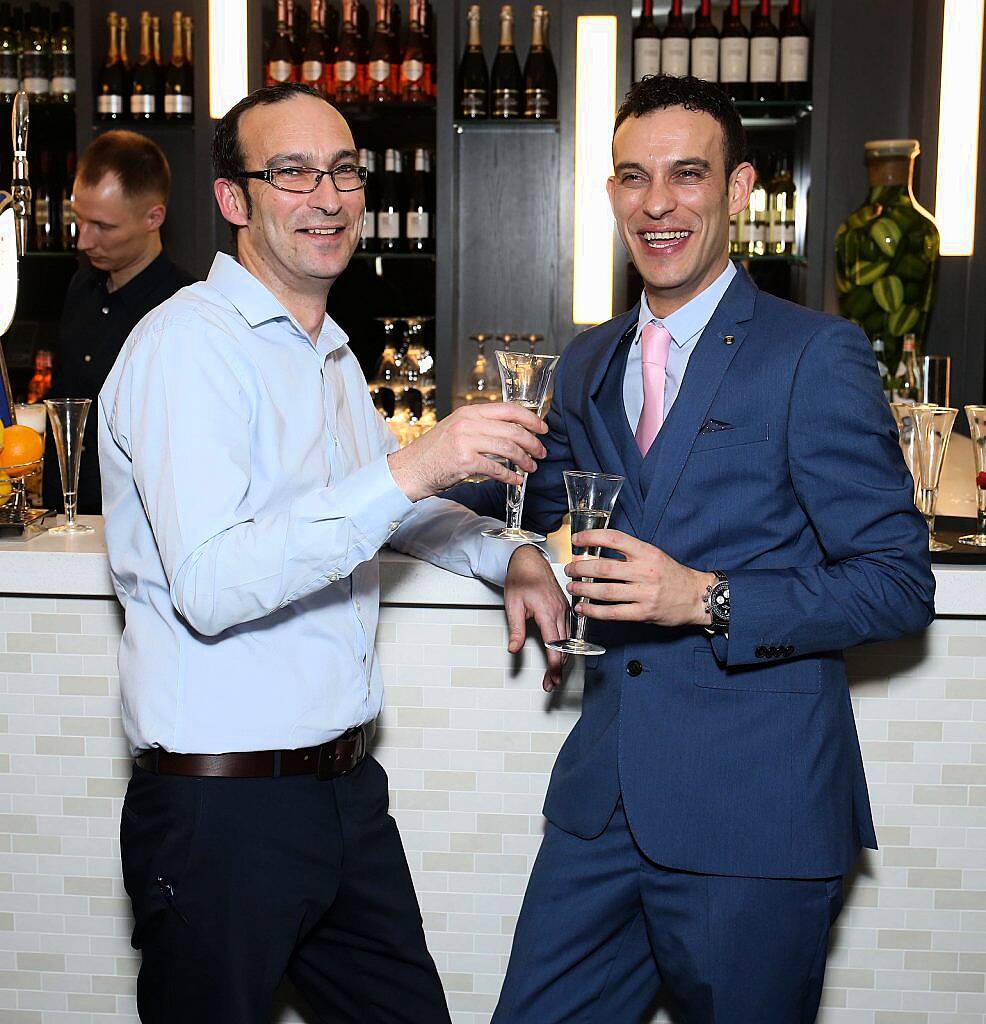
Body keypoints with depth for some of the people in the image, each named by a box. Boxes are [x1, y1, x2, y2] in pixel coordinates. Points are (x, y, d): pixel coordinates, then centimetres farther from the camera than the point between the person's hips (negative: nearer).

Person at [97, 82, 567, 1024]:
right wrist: (408, 471, -32)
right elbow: (208, 586, -27)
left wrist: (505, 555, 14)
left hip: (346, 792, 8)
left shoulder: (330, 353, 15)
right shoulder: (189, 341, -15)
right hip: (222, 811, -8)